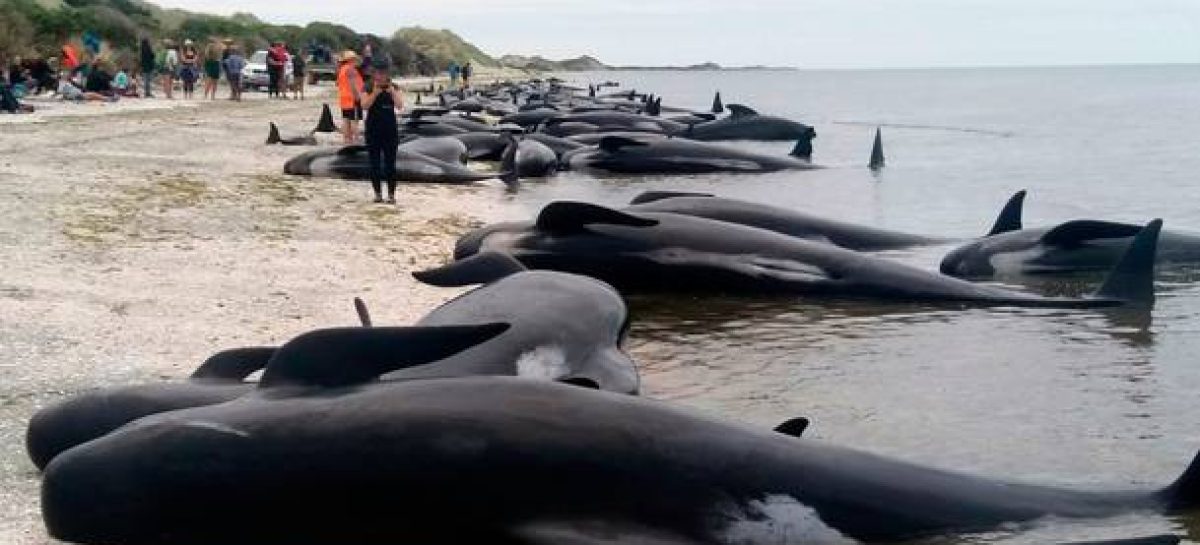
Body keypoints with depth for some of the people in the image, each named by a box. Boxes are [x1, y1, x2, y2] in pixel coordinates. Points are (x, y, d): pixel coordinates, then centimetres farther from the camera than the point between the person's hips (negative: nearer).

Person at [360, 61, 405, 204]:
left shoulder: (394, 88, 2)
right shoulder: (368, 88, 0)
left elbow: (400, 106, -9)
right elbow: (364, 106, -12)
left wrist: (392, 91, -21)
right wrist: (375, 93, -23)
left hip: (390, 129, 0)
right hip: (373, 129, 0)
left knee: (390, 163, 0)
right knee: (374, 163, 4)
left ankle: (391, 194, 4)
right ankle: (378, 193, 12)